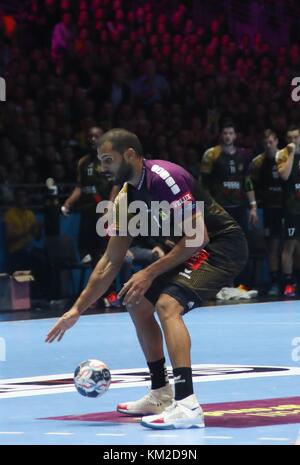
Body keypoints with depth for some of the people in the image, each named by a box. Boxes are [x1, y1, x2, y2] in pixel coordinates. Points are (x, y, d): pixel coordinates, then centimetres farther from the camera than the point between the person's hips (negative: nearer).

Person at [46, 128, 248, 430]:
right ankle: (160, 396, 26)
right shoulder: (127, 197, 5)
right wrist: (77, 310, 9)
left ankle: (187, 406, -35)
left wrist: (150, 273, -22)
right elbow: (111, 261, 11)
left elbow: (197, 237, -25)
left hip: (223, 245, -10)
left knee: (168, 304, -28)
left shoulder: (165, 178, -23)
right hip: (193, 249, 10)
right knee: (138, 304, 16)